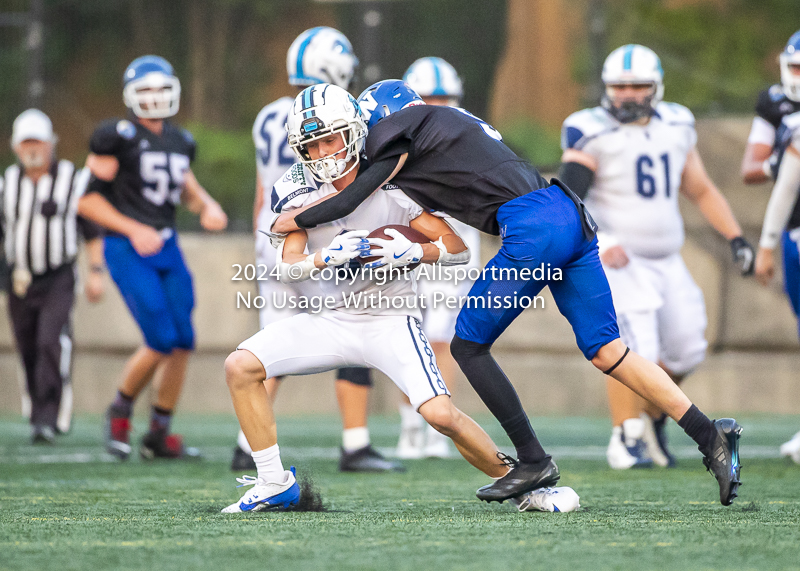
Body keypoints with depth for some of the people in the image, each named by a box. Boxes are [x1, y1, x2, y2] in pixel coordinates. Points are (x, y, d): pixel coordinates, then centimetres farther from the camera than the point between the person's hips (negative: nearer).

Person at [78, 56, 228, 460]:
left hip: (166, 248, 7)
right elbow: (87, 199, -10)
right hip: (128, 251, -7)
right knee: (162, 341, -14)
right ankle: (120, 412, 11)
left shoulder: (180, 142, 11)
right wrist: (133, 229, -16)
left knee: (183, 342, 1)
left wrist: (208, 207, 5)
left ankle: (159, 434, 13)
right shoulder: (118, 138, -10)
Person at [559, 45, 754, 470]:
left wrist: (735, 238, 9)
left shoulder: (675, 127, 8)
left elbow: (700, 190, 17)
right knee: (635, 347, -19)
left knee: (684, 352, 7)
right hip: (617, 261, -6)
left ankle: (651, 419, 30)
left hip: (666, 262, 6)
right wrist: (597, 243, -31)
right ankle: (625, 440, -8)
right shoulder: (592, 133, -11)